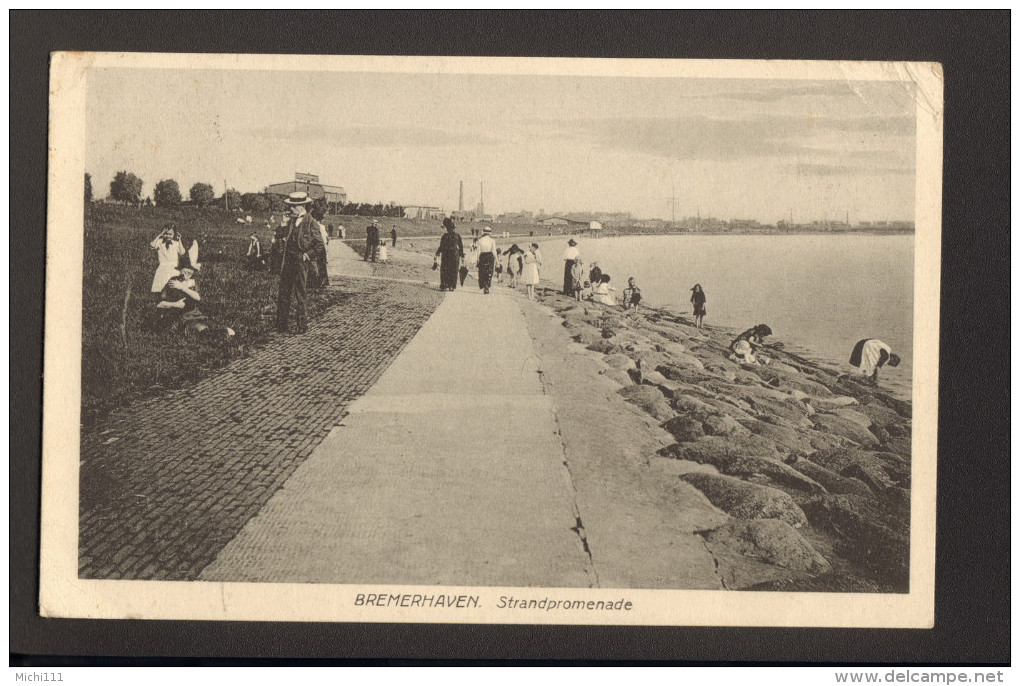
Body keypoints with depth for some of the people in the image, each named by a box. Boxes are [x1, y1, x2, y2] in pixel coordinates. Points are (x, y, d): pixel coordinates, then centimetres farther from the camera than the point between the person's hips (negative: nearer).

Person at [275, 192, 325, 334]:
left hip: (301, 263, -6)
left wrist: (308, 255, -10)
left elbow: (319, 244, -5)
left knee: (299, 295, -3)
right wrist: (284, 240, 7)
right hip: (288, 262, 6)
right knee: (284, 293, 6)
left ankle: (302, 326, 7)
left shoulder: (311, 223, -7)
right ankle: (281, 326, 10)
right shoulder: (290, 221, 14)